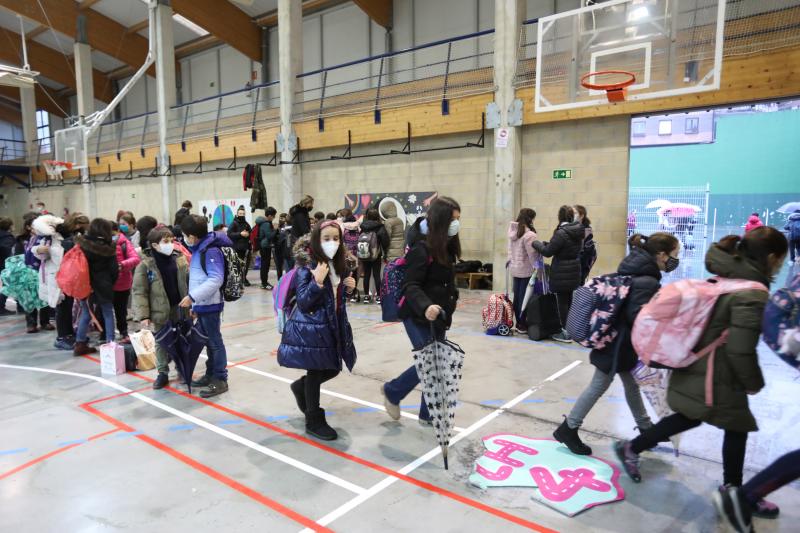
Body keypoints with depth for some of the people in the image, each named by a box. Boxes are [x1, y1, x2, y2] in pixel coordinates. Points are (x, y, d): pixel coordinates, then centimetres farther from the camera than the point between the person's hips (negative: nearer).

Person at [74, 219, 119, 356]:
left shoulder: (81, 245, -3)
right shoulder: (108, 249, -9)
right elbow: (114, 270, -4)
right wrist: (110, 283, 12)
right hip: (102, 286, -3)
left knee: (85, 314, 13)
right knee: (108, 314, 7)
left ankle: (80, 344, 13)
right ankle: (110, 343, 6)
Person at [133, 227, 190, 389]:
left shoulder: (180, 259, -2)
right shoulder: (146, 264, -12)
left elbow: (189, 282, 5)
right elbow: (139, 291, -11)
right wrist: (143, 315, -17)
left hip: (180, 309, 2)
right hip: (160, 312, -2)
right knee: (161, 343, 13)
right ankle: (163, 373, 28)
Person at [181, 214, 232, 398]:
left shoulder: (211, 251, -17)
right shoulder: (199, 249, 12)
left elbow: (215, 280, -24)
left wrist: (192, 296, -23)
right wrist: (194, 303, 20)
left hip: (209, 305, -9)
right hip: (201, 304, 9)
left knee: (215, 342, -1)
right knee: (207, 341, 17)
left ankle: (220, 380, 8)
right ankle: (211, 375, 29)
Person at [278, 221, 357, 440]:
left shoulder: (339, 265, 5)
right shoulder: (307, 267, -16)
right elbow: (303, 302, -19)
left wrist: (349, 287, -1)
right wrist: (317, 281, -31)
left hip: (332, 326, 7)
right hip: (310, 328, -7)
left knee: (333, 369, 15)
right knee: (315, 372, 4)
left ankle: (301, 387, 43)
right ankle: (314, 422, 21)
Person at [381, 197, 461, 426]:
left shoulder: (446, 246, 8)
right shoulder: (421, 248, -18)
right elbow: (411, 286, -23)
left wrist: (447, 308, 20)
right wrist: (425, 306, -40)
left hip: (439, 315, 8)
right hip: (419, 316, -8)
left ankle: (429, 413, 22)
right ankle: (392, 392, 17)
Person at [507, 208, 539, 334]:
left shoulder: (513, 232, 6)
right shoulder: (529, 235, -17)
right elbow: (533, 255, -18)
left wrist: (511, 261, 15)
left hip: (514, 269, 7)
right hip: (526, 271, -7)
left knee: (517, 296, 12)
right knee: (524, 297, 0)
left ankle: (518, 323, 21)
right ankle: (522, 325, 7)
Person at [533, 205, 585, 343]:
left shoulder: (561, 233, -20)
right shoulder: (577, 231, 5)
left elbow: (548, 252, -17)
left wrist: (536, 243, 1)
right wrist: (545, 244, 9)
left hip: (561, 274, -8)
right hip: (574, 271, 8)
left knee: (562, 302, 1)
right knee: (569, 301, 18)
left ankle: (566, 333, 6)